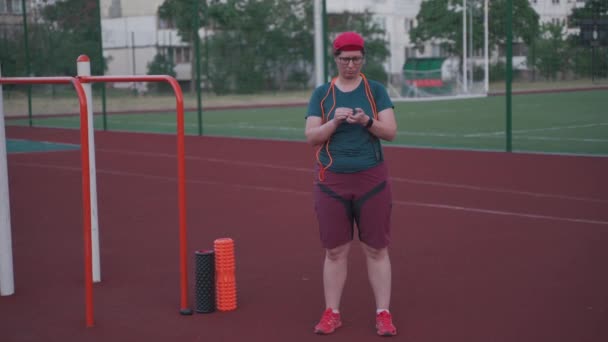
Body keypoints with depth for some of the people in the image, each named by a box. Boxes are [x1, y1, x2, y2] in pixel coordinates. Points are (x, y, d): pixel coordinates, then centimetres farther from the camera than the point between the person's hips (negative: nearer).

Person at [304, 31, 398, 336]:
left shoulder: (376, 90, 3)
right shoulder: (321, 94, 5)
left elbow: (391, 132, -5)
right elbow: (311, 137, -2)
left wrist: (367, 121, -23)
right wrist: (335, 121, -19)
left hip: (371, 180, 0)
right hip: (331, 181, 1)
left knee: (376, 249, 2)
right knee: (335, 251, 4)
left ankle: (383, 313, 8)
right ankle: (332, 313, 13)